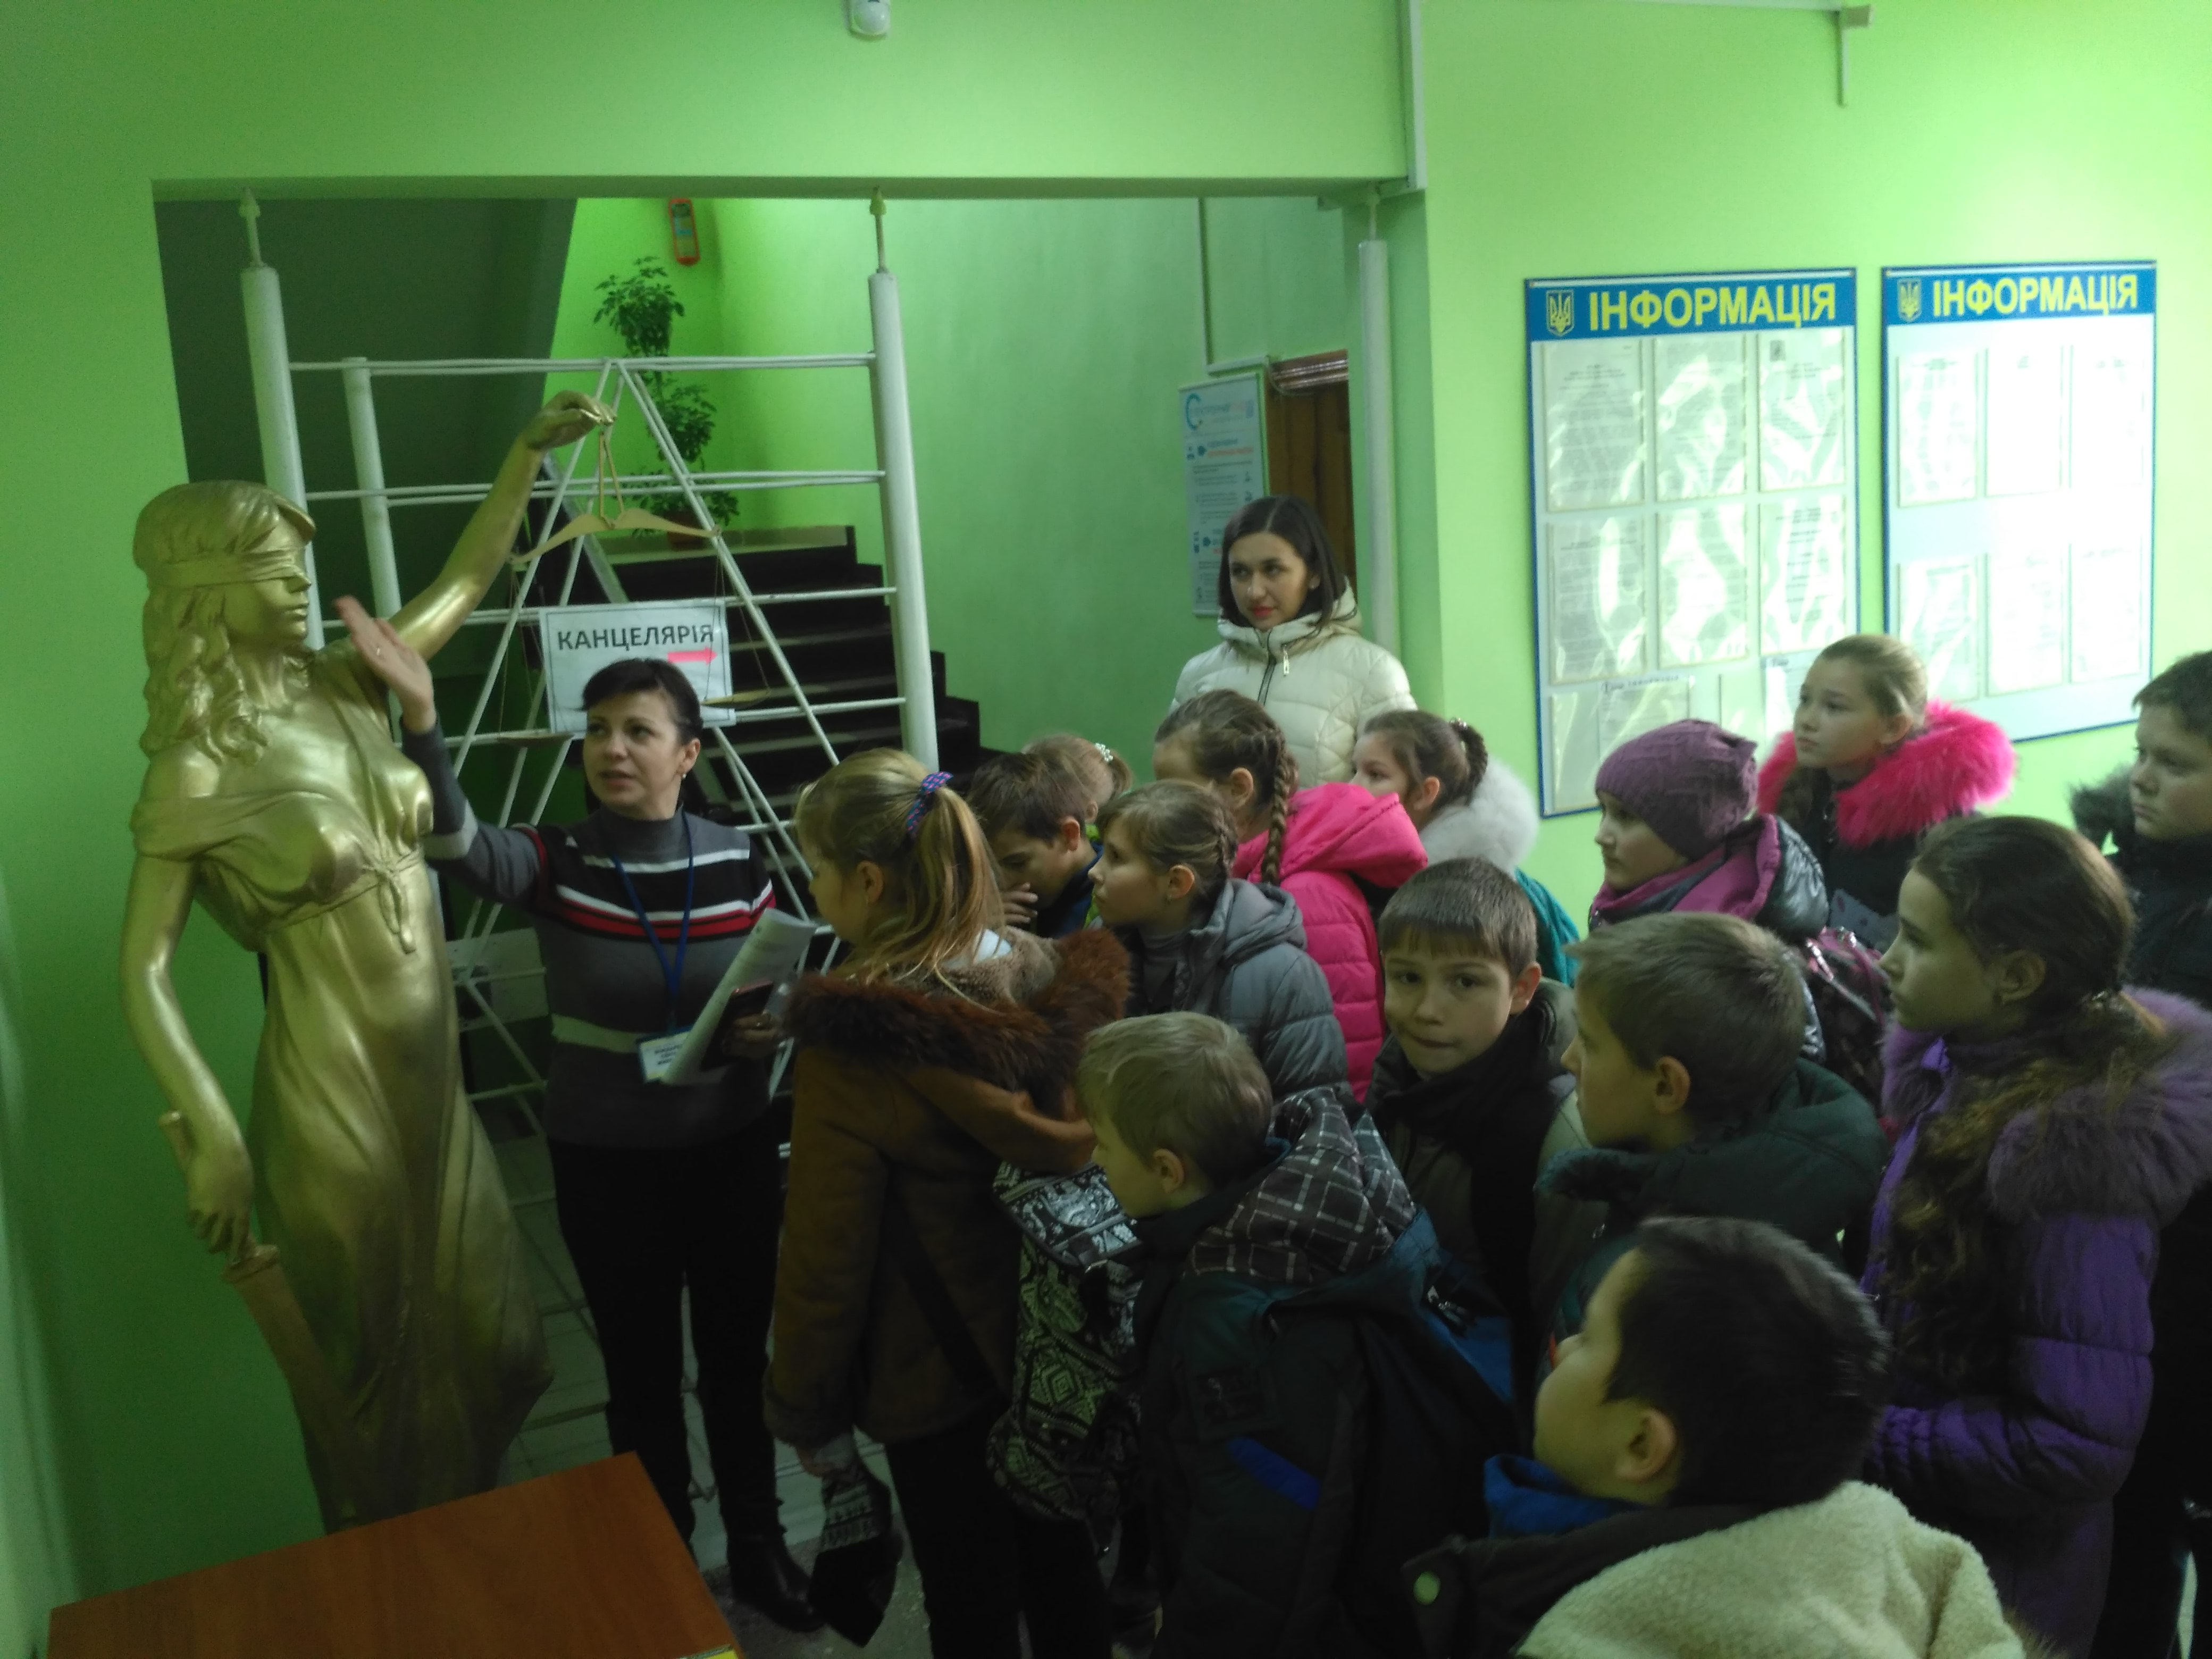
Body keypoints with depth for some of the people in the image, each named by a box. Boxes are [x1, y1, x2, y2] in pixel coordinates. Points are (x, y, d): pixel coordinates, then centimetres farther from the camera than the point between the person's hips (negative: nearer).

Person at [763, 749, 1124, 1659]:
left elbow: (827, 1254, -18)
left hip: (937, 1368, -5)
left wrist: (805, 1410, -4)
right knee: (1060, 1559, 24)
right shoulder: (1061, 980, -9)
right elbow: (1091, 1150, 3)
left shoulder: (854, 1042, -26)